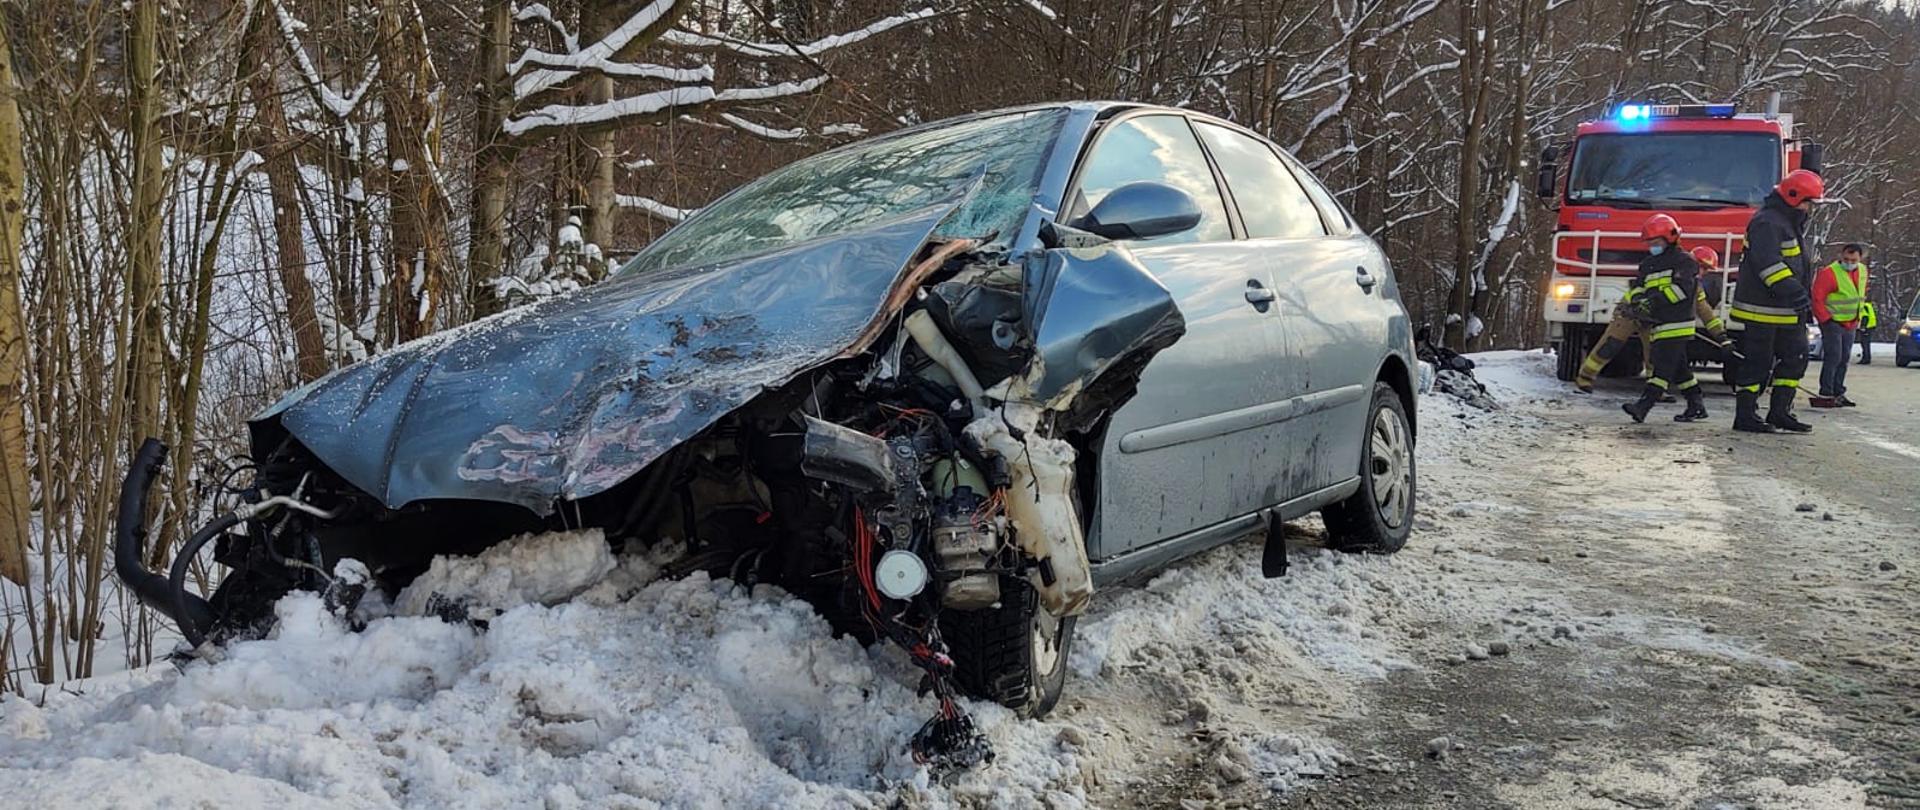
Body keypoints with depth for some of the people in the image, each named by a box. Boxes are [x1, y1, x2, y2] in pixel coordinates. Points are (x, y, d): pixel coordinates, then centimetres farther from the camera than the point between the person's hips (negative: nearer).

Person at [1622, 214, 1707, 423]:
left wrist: (1656, 299, -23)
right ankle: (1696, 405, 20)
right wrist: (1638, 298, -11)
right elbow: (1638, 286, 13)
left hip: (1676, 324, -8)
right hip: (1657, 324, 8)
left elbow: (1682, 288, -17)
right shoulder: (1648, 264, 20)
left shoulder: (1684, 261, -4)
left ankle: (1644, 404, -23)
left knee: (1663, 365, -13)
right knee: (1678, 368, 12)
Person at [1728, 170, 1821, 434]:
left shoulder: (1791, 223, 18)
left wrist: (1803, 298, 24)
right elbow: (1769, 264, -28)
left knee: (1795, 357, 9)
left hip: (1787, 311, 10)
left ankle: (1780, 412, 16)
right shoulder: (1767, 223, -16)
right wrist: (1795, 293, -34)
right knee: (1758, 362, -5)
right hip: (1761, 310, -10)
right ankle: (1745, 416, 3)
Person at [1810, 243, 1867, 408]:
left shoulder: (1862, 271, 8)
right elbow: (1817, 298, -18)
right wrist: (1825, 319, -16)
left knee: (1844, 359, 11)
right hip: (1832, 322, -8)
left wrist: (1857, 317, 18)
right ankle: (1825, 395, -10)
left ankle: (1838, 394, 18)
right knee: (1833, 357, -12)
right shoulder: (1829, 273, -18)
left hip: (1850, 324, 8)